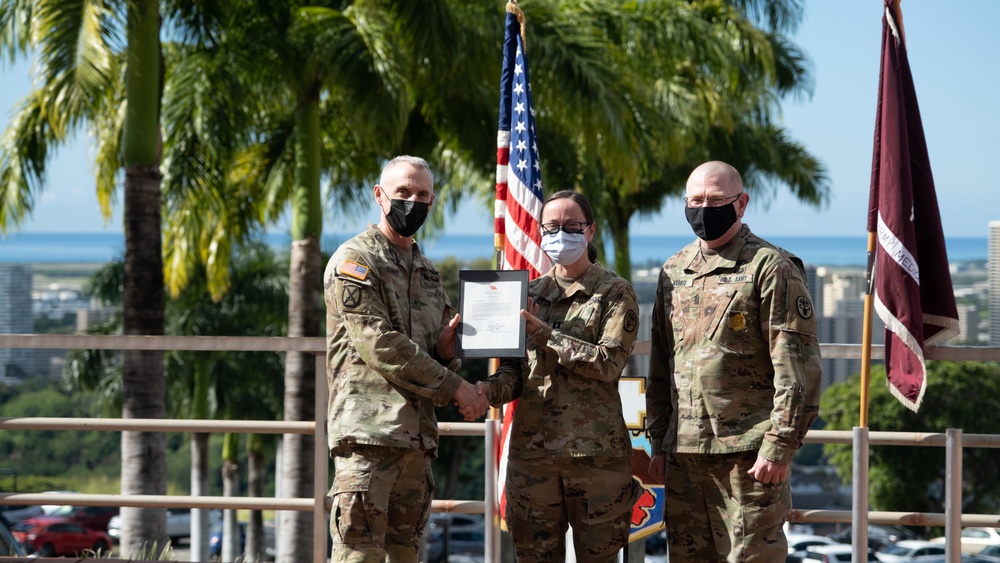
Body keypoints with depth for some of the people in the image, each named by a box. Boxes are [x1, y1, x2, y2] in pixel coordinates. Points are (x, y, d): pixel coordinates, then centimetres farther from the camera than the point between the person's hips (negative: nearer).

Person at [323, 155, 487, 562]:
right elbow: (380, 345, -12)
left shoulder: (427, 272, 23)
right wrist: (453, 386, -10)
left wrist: (446, 349, 0)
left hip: (417, 434, 8)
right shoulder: (355, 261, -2)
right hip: (368, 431, -8)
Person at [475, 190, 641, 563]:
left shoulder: (614, 293, 2)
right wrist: (490, 389, -10)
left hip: (595, 452, -4)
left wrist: (543, 333, -12)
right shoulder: (529, 294, 15)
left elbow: (609, 362, -12)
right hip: (531, 449, 4)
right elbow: (514, 370, 12)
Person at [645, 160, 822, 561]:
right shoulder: (674, 272, 15)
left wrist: (779, 446, -16)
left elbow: (797, 367, -11)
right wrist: (658, 440, 14)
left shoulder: (771, 269, -6)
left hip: (748, 454, -6)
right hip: (683, 453, 6)